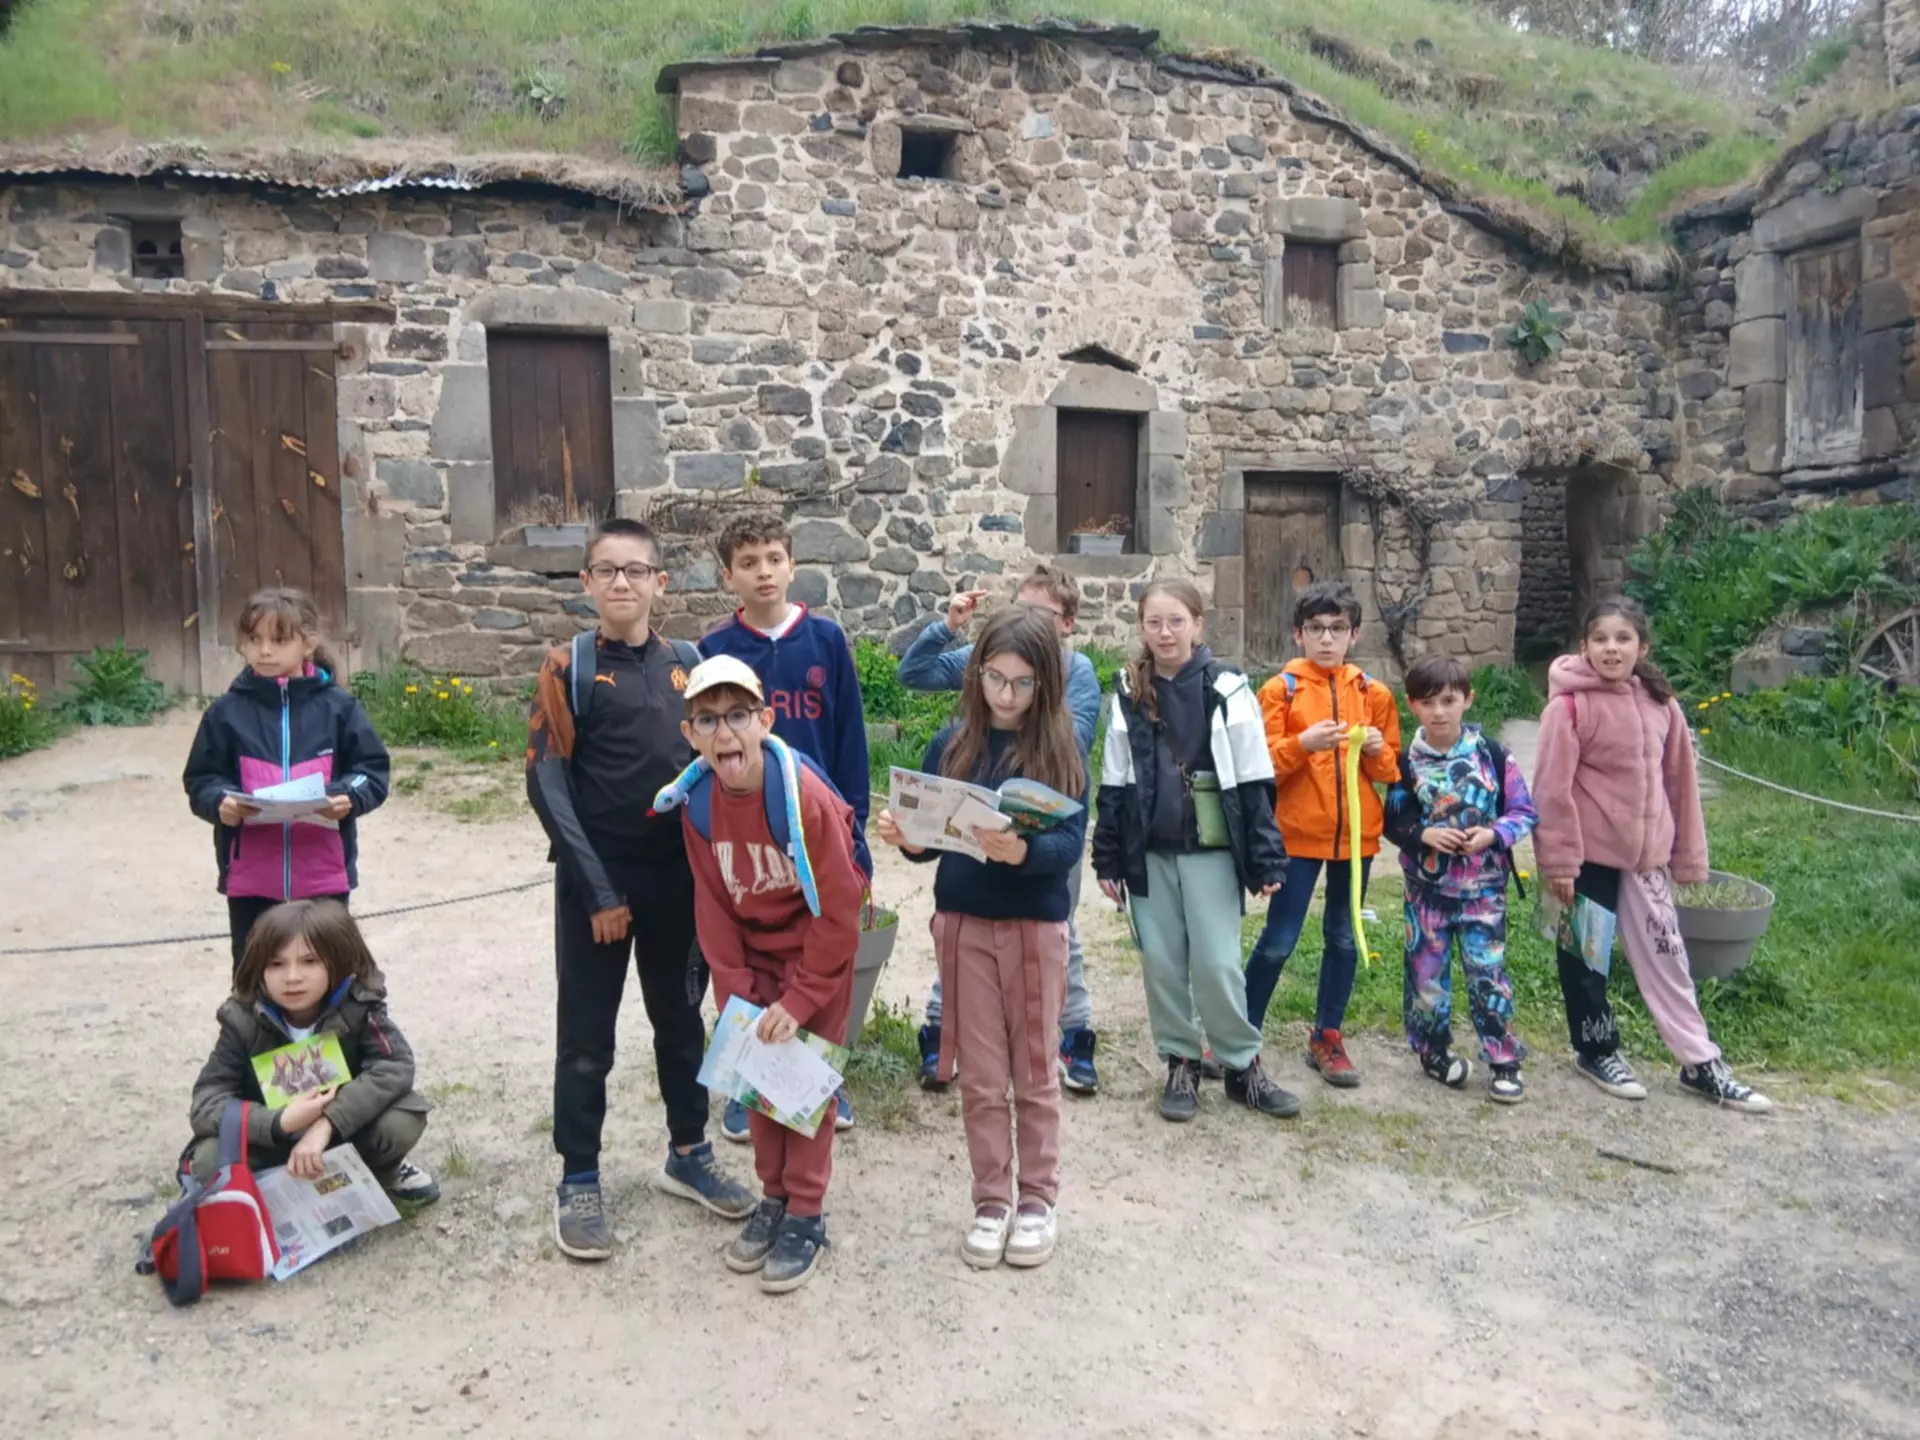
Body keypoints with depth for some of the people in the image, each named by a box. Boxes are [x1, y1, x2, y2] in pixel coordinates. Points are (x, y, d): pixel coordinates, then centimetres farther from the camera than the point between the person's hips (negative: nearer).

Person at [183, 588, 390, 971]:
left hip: (323, 873, -1)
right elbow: (200, 779, 5)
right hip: (251, 876, 1)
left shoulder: (337, 706, -2)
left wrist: (350, 796, -20)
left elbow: (373, 770, 0)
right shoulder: (227, 711, 0)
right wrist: (220, 802, -17)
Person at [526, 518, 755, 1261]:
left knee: (681, 1020, 16)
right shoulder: (568, 667, -6)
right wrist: (597, 889, -13)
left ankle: (688, 1153, 32)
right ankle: (578, 1182, 20)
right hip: (594, 879, -4)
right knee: (587, 1036, 6)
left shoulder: (687, 665, 5)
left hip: (676, 875, 4)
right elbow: (548, 783, -9)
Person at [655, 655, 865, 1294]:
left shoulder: (805, 797, -28)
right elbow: (712, 908, -3)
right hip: (754, 950, 5)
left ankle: (806, 1215, 14)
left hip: (819, 950, -5)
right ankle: (773, 1197, 27)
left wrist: (799, 999, -18)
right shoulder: (696, 804, -13)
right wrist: (737, 992, -6)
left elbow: (838, 912, -22)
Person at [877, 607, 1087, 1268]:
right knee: (979, 1074, 11)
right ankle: (991, 1200, 25)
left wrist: (1021, 850, -35)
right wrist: (905, 837, -19)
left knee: (1034, 1070, 12)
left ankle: (1038, 1197, 27)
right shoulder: (951, 744, 0)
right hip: (962, 923, 2)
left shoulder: (1060, 750, -6)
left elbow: (1070, 843, -16)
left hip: (1035, 926, -2)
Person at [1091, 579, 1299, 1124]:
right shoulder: (1129, 694, 3)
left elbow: (1254, 779, -4)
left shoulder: (1227, 689, -4)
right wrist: (1108, 858, 5)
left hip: (1211, 848, -3)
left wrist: (1266, 859, -7)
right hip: (1149, 850, 3)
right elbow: (1114, 784, 7)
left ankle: (1243, 1065, 17)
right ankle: (1181, 1064, 23)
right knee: (1161, 963, 8)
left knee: (1216, 964, -2)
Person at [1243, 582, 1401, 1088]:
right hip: (1298, 833, -4)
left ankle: (1326, 1039, 25)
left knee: (1344, 939, 12)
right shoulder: (1281, 689, -3)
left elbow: (1391, 771, 11)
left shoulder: (1374, 693, 7)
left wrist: (1377, 750, -10)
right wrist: (1303, 744, -24)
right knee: (1278, 941, -2)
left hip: (1357, 834, 4)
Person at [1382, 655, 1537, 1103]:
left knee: (1488, 972, 0)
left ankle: (1505, 1061, 14)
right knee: (1427, 972, 8)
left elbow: (1524, 813, -1)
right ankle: (1433, 1050, 27)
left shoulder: (1494, 756, -6)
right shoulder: (1407, 762, -3)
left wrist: (1491, 835, -18)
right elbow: (1392, 823, 1)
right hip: (1427, 887, 1)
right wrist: (1424, 835, -18)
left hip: (1483, 887, -1)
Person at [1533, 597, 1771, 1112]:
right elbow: (1552, 789, -14)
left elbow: (1680, 782, 9)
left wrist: (1689, 855, 10)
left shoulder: (1660, 704, 4)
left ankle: (1701, 1064, 21)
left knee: (1664, 953, 12)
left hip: (1646, 854, 5)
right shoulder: (1570, 705, -13)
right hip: (1588, 854, -5)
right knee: (1586, 954, 9)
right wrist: (1558, 861, -15)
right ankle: (1597, 1050, 27)